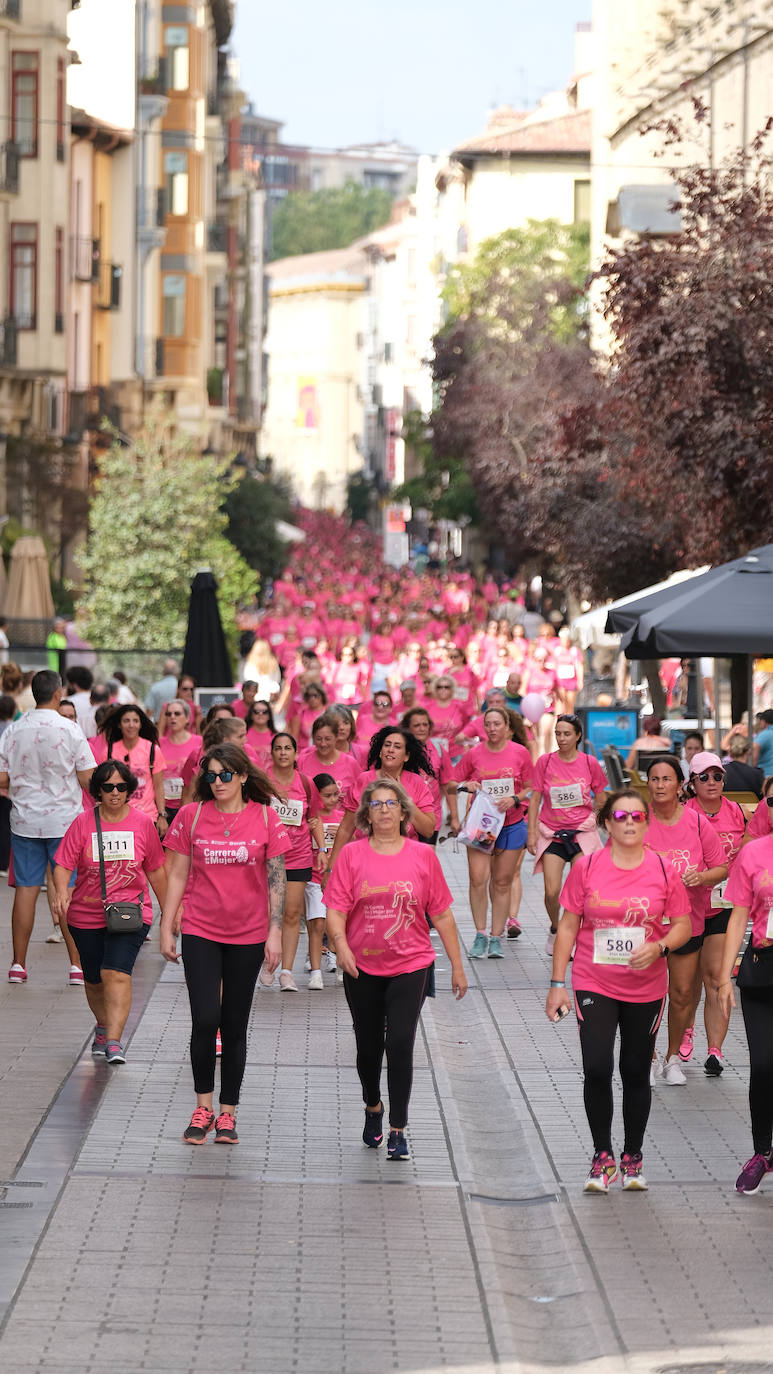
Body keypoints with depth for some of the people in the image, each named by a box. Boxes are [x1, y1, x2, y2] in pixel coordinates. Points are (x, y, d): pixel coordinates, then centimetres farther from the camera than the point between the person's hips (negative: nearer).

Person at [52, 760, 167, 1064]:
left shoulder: (142, 823, 0)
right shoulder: (83, 823, -3)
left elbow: (155, 870, 11)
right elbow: (63, 865, -7)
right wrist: (61, 893, -27)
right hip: (86, 916, 2)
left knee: (116, 973, -20)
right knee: (94, 979, 14)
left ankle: (114, 1041, -25)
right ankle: (103, 1027, 42)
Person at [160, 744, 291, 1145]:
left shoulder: (265, 818, -2)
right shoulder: (192, 816, -1)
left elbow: (277, 879, 0)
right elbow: (177, 875, 4)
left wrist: (275, 933, -6)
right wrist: (167, 928, 3)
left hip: (248, 935, 0)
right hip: (200, 932, 0)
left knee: (235, 1025, 6)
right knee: (205, 1019, -10)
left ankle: (227, 1113, 15)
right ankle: (203, 1107, 5)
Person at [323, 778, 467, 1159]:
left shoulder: (422, 856, 1)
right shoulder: (352, 855, -1)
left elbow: (441, 913, 5)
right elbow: (335, 909, -5)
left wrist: (456, 966, 7)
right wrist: (340, 944, -24)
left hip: (410, 965, -1)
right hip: (362, 968, 1)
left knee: (400, 1044, -13)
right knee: (368, 1046, 13)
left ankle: (397, 1130, -4)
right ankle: (373, 1108, 41)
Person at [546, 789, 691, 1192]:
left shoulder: (663, 870, -3)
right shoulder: (587, 867, -4)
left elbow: (683, 925, 3)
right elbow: (568, 926, 1)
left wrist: (659, 947, -18)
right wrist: (558, 984, -1)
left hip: (646, 989, 1)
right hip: (594, 985, -1)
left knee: (636, 1074, 9)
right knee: (597, 1069, -12)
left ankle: (632, 1158, 25)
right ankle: (602, 1156, 5)